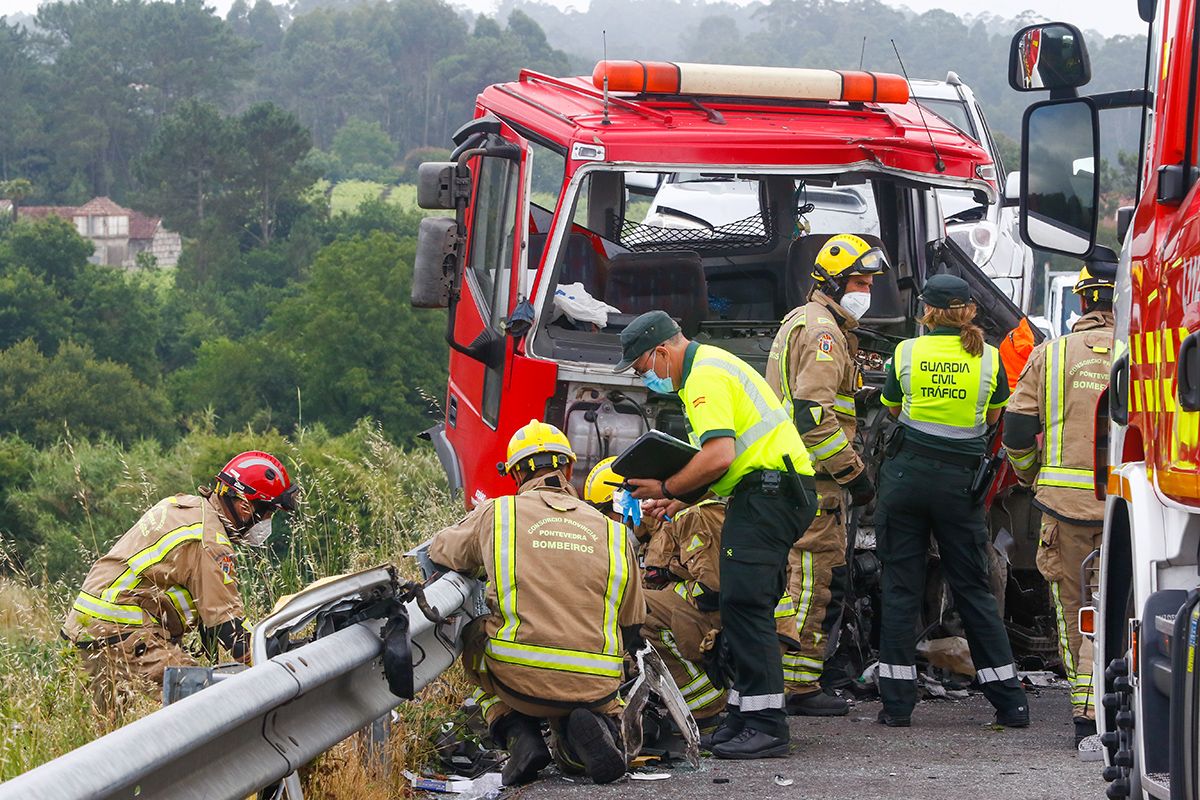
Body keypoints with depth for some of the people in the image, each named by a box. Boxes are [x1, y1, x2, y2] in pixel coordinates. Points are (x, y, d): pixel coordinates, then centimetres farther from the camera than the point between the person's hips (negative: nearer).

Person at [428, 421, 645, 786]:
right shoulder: (612, 532, 12)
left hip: (518, 680, -2)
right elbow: (631, 631, 17)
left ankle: (518, 733, 7)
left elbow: (439, 552, 25)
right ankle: (599, 727, -4)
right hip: (594, 686, 2)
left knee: (474, 636, 31)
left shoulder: (496, 513, 6)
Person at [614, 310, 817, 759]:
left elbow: (719, 456, -24)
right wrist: (681, 499, 15)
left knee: (744, 602, -15)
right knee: (745, 605, 11)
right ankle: (744, 717, 14)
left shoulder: (705, 377, -13)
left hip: (769, 492, -11)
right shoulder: (709, 365, 22)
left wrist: (667, 488, -12)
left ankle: (766, 727, -18)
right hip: (772, 492, 11)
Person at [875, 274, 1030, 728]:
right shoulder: (988, 358, -1)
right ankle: (1010, 702, 7)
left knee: (901, 587, 5)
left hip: (907, 472, -1)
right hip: (960, 481, 1)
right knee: (973, 589, 8)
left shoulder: (906, 353, -3)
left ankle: (897, 704, 2)